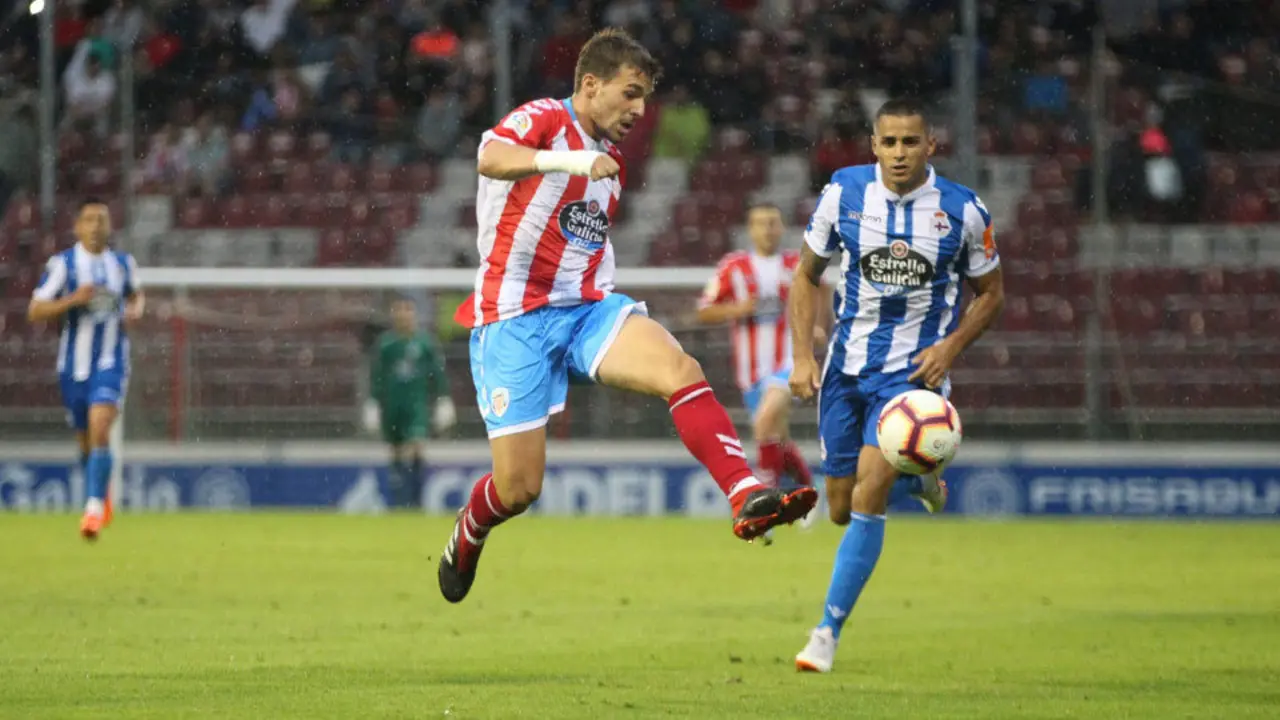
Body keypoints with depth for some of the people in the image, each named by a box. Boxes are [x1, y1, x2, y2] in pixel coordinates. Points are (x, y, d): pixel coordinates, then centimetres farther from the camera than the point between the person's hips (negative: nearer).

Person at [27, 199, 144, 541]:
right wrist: (73, 300, -23)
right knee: (85, 440, 12)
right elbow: (35, 311, -9)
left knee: (100, 429, -21)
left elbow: (136, 293, 25)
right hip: (74, 365, 1)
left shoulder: (123, 263, 4)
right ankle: (103, 495, 40)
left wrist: (135, 310, 2)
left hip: (110, 362, -1)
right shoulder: (62, 264, -5)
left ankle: (94, 508, -23)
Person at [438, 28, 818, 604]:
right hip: (516, 319, -6)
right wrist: (573, 161, -47)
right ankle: (468, 535, 31)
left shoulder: (611, 161, 17)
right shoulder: (543, 119, -7)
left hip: (587, 308, 6)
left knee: (679, 367, -26)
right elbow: (491, 158, -31)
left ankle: (748, 498, -38)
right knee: (518, 489, -5)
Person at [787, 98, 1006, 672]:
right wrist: (802, 356, -3)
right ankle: (914, 477, 42)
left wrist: (949, 348, -11)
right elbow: (806, 275, 6)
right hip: (847, 367, 3)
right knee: (841, 510, 7)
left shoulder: (963, 211, -9)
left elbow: (990, 293, 5)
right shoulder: (843, 193, -6)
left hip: (915, 368, -3)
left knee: (868, 492, -19)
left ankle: (828, 631, -9)